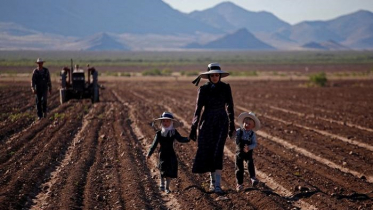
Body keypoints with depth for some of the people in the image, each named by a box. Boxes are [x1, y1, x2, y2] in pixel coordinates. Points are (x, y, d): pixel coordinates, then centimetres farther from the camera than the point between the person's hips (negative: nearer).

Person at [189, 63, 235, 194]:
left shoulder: (226, 88, -1)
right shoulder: (203, 89, -2)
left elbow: (230, 107, 5)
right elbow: (198, 109, 0)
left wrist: (232, 126, 6)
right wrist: (193, 128, -1)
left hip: (222, 123, -1)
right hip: (207, 123, 1)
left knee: (218, 153, -13)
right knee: (207, 152, 5)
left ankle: (217, 185, -15)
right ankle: (212, 181, 22)